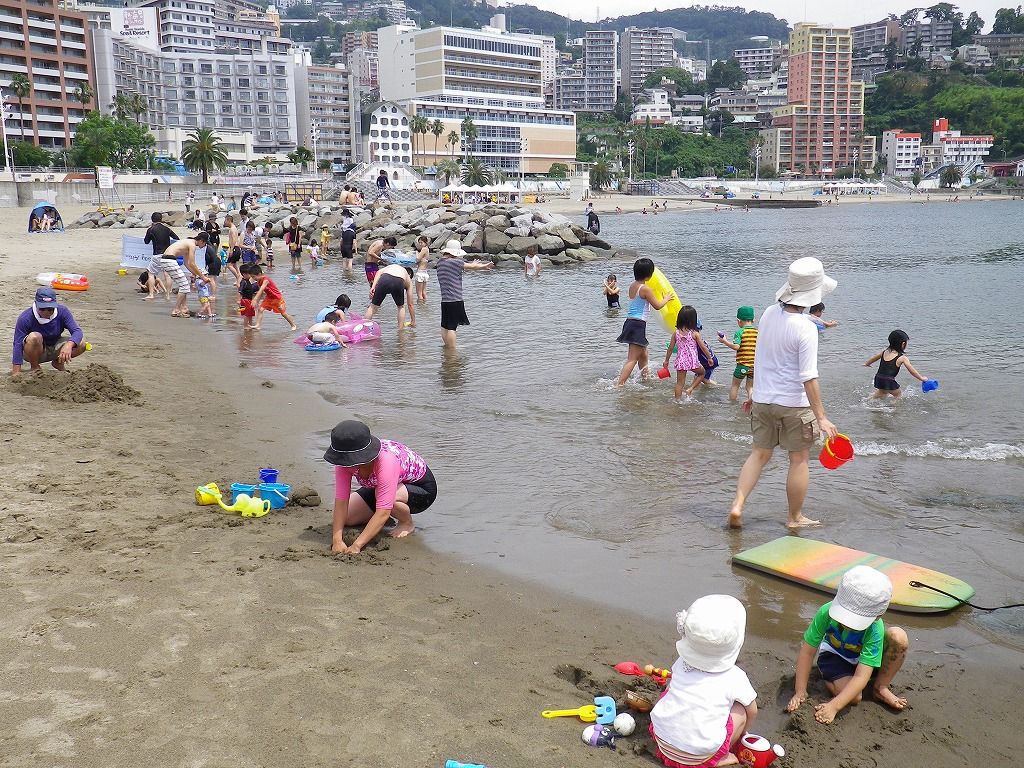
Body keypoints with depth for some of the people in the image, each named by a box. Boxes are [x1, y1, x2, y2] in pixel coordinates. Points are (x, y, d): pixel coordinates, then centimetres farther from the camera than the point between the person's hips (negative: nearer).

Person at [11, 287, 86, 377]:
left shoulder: (62, 311, -17)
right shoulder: (25, 318, -24)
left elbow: (77, 332, -24)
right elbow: (18, 345, -25)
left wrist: (69, 345, -47)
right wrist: (16, 371, -32)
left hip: (54, 349, 3)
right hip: (34, 352, -3)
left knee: (81, 344, -22)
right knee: (34, 337, -36)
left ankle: (58, 362, 8)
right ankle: (34, 368, -9)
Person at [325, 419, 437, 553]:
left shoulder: (386, 461, -41)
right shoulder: (345, 461, -24)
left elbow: (383, 512, -45)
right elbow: (341, 501, -25)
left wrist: (357, 545, -48)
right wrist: (337, 540, -36)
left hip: (423, 489, -6)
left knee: (385, 495, -38)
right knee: (341, 518, -10)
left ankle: (407, 523, -7)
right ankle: (381, 521, 16)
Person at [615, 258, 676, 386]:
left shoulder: (632, 285, 10)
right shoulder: (645, 288, -16)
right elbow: (657, 305, -9)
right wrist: (666, 298, 10)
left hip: (630, 322, 9)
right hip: (638, 325, -9)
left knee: (643, 354, 26)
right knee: (632, 359, -10)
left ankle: (644, 377, 42)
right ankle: (619, 385, -16)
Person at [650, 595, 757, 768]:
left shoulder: (682, 662, 4)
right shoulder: (735, 677, -6)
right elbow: (752, 711, 9)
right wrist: (742, 732, 29)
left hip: (661, 738, 3)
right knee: (740, 710, 12)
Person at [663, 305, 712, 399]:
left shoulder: (676, 333, 0)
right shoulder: (695, 333, -8)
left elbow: (670, 348, 5)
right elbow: (703, 347, -5)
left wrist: (666, 360, 17)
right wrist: (709, 358, 9)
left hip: (680, 361, 2)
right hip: (692, 360, -2)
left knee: (679, 383, 8)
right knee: (702, 373, 25)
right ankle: (691, 389, 12)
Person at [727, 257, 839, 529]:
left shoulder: (769, 314, 0)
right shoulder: (805, 328, -21)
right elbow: (808, 377, -22)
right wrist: (821, 417, -18)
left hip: (763, 399, 6)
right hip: (794, 404, -6)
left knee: (759, 453, 17)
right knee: (799, 459, 10)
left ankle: (737, 505, 5)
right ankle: (795, 518, 21)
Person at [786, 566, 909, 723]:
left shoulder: (874, 629, -36)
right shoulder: (827, 612, -33)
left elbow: (861, 676, -38)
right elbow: (807, 651, -24)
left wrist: (833, 706, -45)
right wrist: (800, 692, -25)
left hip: (865, 660, 1)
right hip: (834, 656, -1)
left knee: (899, 637, -29)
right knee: (854, 698, -31)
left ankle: (881, 687, -8)